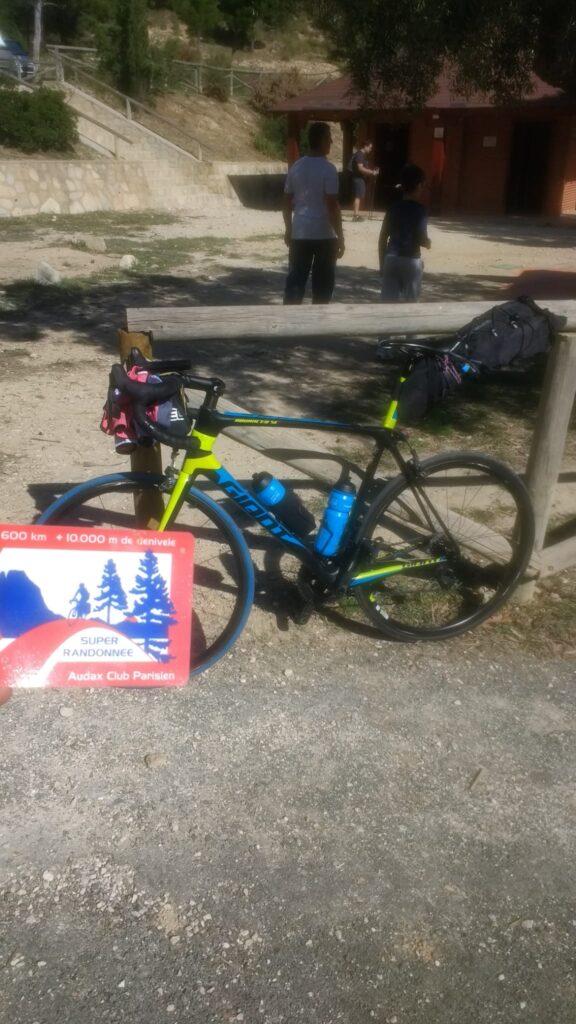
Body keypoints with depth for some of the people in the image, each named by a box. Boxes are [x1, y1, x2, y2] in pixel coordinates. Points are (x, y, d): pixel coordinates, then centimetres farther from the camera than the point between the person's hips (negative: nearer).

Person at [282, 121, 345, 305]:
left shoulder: (296, 167, 6)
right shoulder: (328, 169, -11)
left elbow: (287, 202, 10)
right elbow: (332, 206, -14)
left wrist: (288, 229, 21)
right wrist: (340, 237, -9)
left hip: (299, 234, 5)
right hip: (324, 235, -5)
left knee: (295, 281, 6)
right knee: (322, 284, 6)